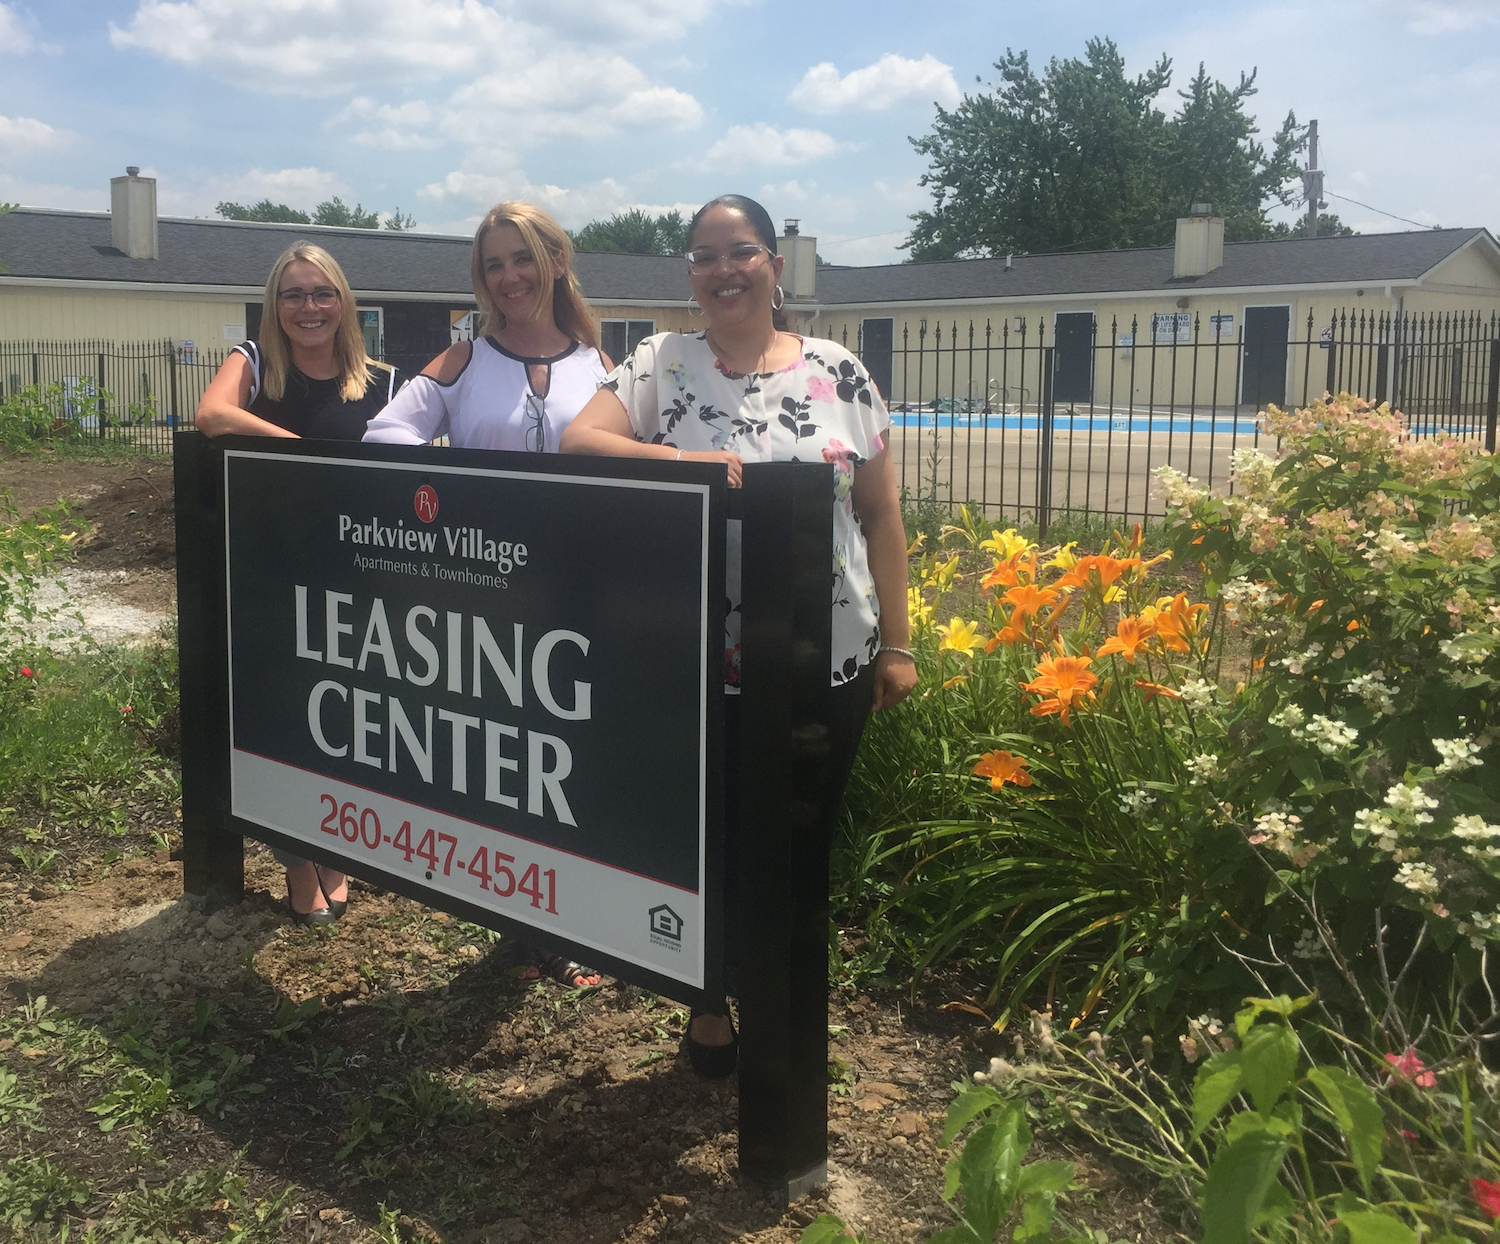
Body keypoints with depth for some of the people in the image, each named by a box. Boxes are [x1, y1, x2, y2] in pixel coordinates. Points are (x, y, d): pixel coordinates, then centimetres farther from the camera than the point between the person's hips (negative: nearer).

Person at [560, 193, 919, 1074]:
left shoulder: (837, 372, 3)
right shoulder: (663, 363, 1)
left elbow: (882, 513, 5)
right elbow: (577, 441, -13)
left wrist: (897, 643, 2)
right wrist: (680, 458, -28)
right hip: (705, 663, -1)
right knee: (710, 838, 9)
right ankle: (711, 1003, 33)